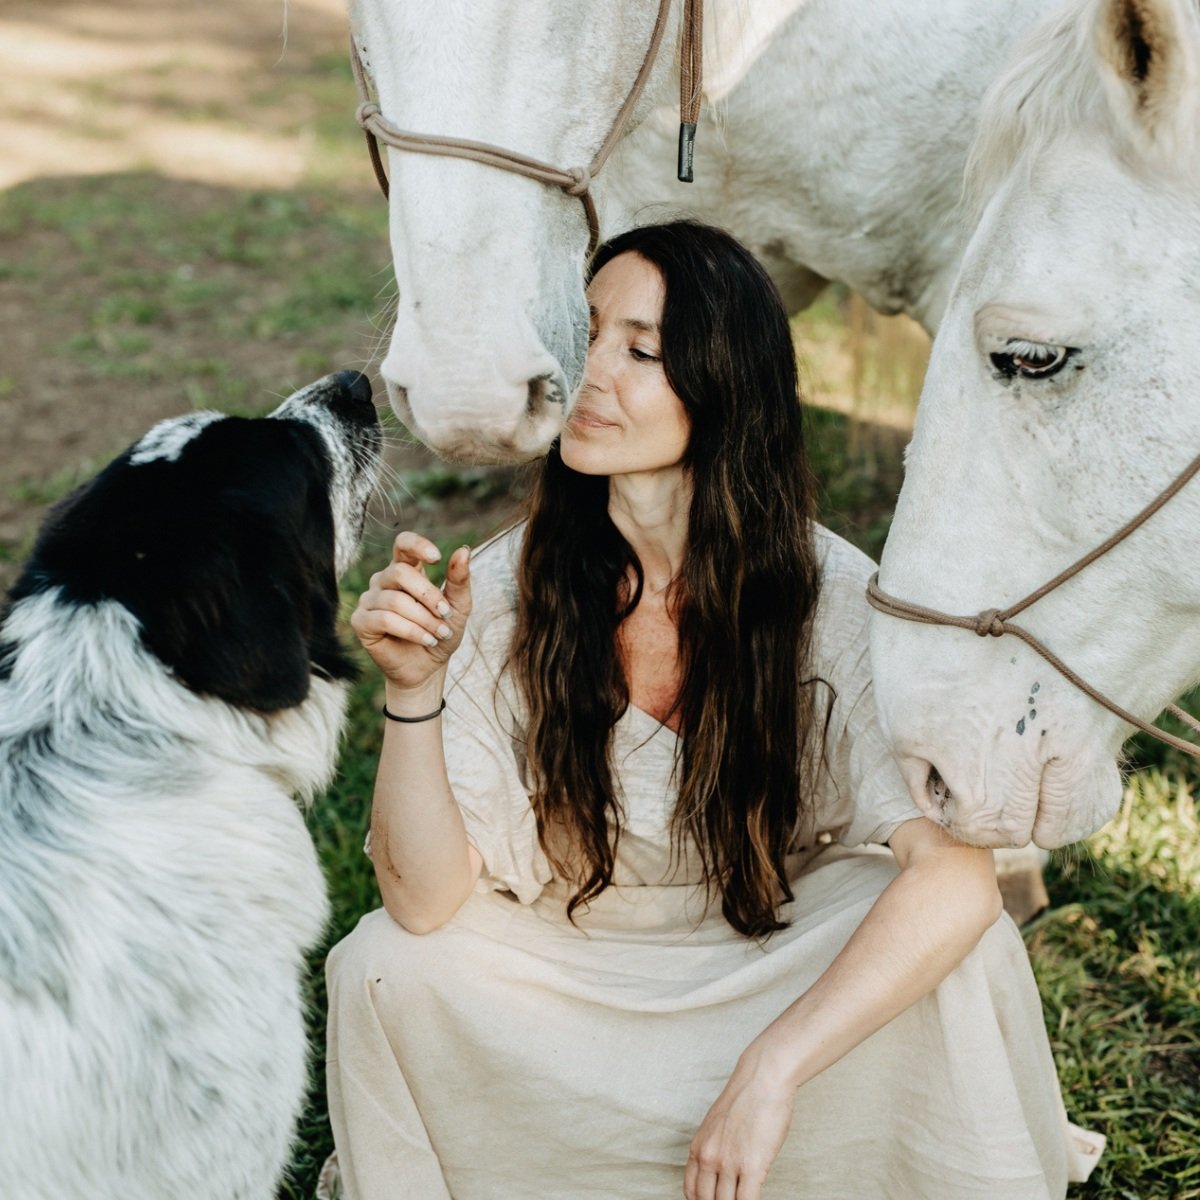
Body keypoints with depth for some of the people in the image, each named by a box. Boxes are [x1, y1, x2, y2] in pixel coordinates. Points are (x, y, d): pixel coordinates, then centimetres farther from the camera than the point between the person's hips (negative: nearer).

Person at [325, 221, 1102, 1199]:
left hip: (784, 965, -1)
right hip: (567, 974, 1)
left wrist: (768, 1074, -37)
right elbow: (425, 899, -21)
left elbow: (958, 878, -32)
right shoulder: (507, 591, -17)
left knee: (954, 952, -29)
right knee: (383, 970, -26)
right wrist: (414, 689, -36)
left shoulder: (829, 596, -21)